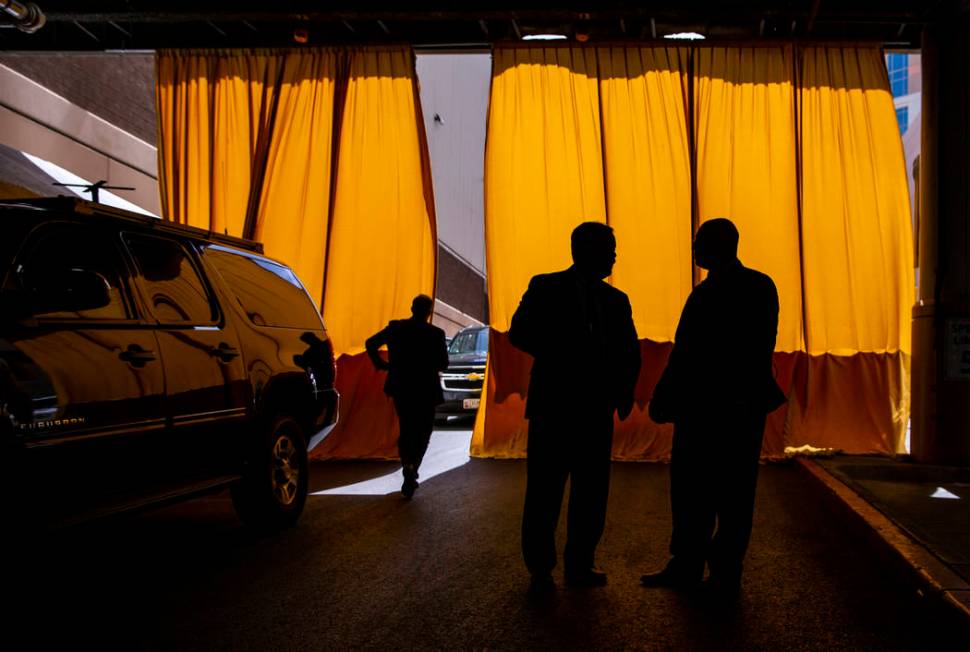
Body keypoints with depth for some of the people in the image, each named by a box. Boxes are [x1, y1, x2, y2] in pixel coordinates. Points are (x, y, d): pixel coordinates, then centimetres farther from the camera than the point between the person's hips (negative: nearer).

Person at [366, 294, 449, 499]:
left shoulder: (395, 328, -2)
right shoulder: (435, 334, -10)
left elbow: (370, 343, -6)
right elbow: (443, 364, -7)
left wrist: (381, 364, 4)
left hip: (400, 389, 3)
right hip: (425, 390, -2)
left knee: (406, 430, 17)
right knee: (422, 433, 7)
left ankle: (407, 465, -2)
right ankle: (412, 469, -11)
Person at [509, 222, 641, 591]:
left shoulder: (615, 300, 12)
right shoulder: (545, 288, 1)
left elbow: (629, 352, 11)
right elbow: (519, 333, -8)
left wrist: (624, 393, -5)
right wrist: (562, 357, -17)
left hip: (596, 410, 4)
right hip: (553, 407, -4)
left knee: (592, 491, 6)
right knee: (545, 491, 1)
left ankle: (579, 564, 17)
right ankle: (540, 569, 12)